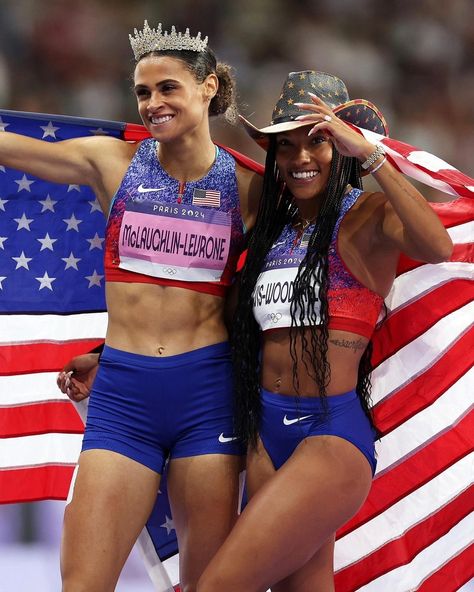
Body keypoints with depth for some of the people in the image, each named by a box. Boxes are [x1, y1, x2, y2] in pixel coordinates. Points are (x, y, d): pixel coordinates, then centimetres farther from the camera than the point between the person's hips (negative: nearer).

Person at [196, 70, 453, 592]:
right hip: (266, 431, 7)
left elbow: (438, 249, -27)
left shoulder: (367, 216, -6)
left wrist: (368, 154, -24)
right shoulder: (273, 227, 14)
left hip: (332, 433, -7)